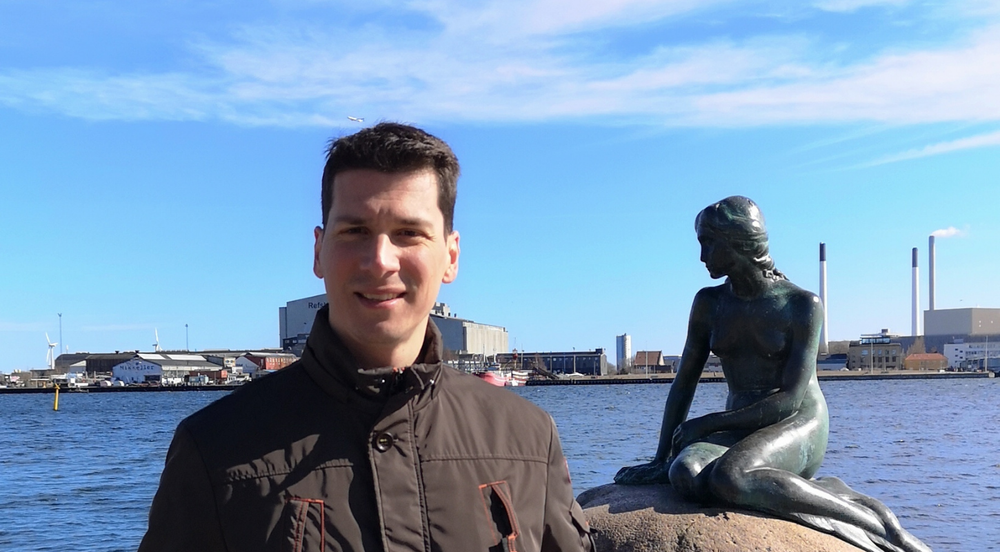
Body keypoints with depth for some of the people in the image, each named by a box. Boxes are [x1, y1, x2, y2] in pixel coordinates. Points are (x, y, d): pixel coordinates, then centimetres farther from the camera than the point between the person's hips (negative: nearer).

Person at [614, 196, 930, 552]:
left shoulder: (802, 305, -8)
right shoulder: (709, 303, 7)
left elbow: (790, 400, -14)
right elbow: (683, 384, 8)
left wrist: (705, 424, -14)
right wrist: (661, 458, 0)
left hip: (799, 427, -4)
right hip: (741, 429, 4)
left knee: (728, 477, -37)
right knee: (684, 475, -31)